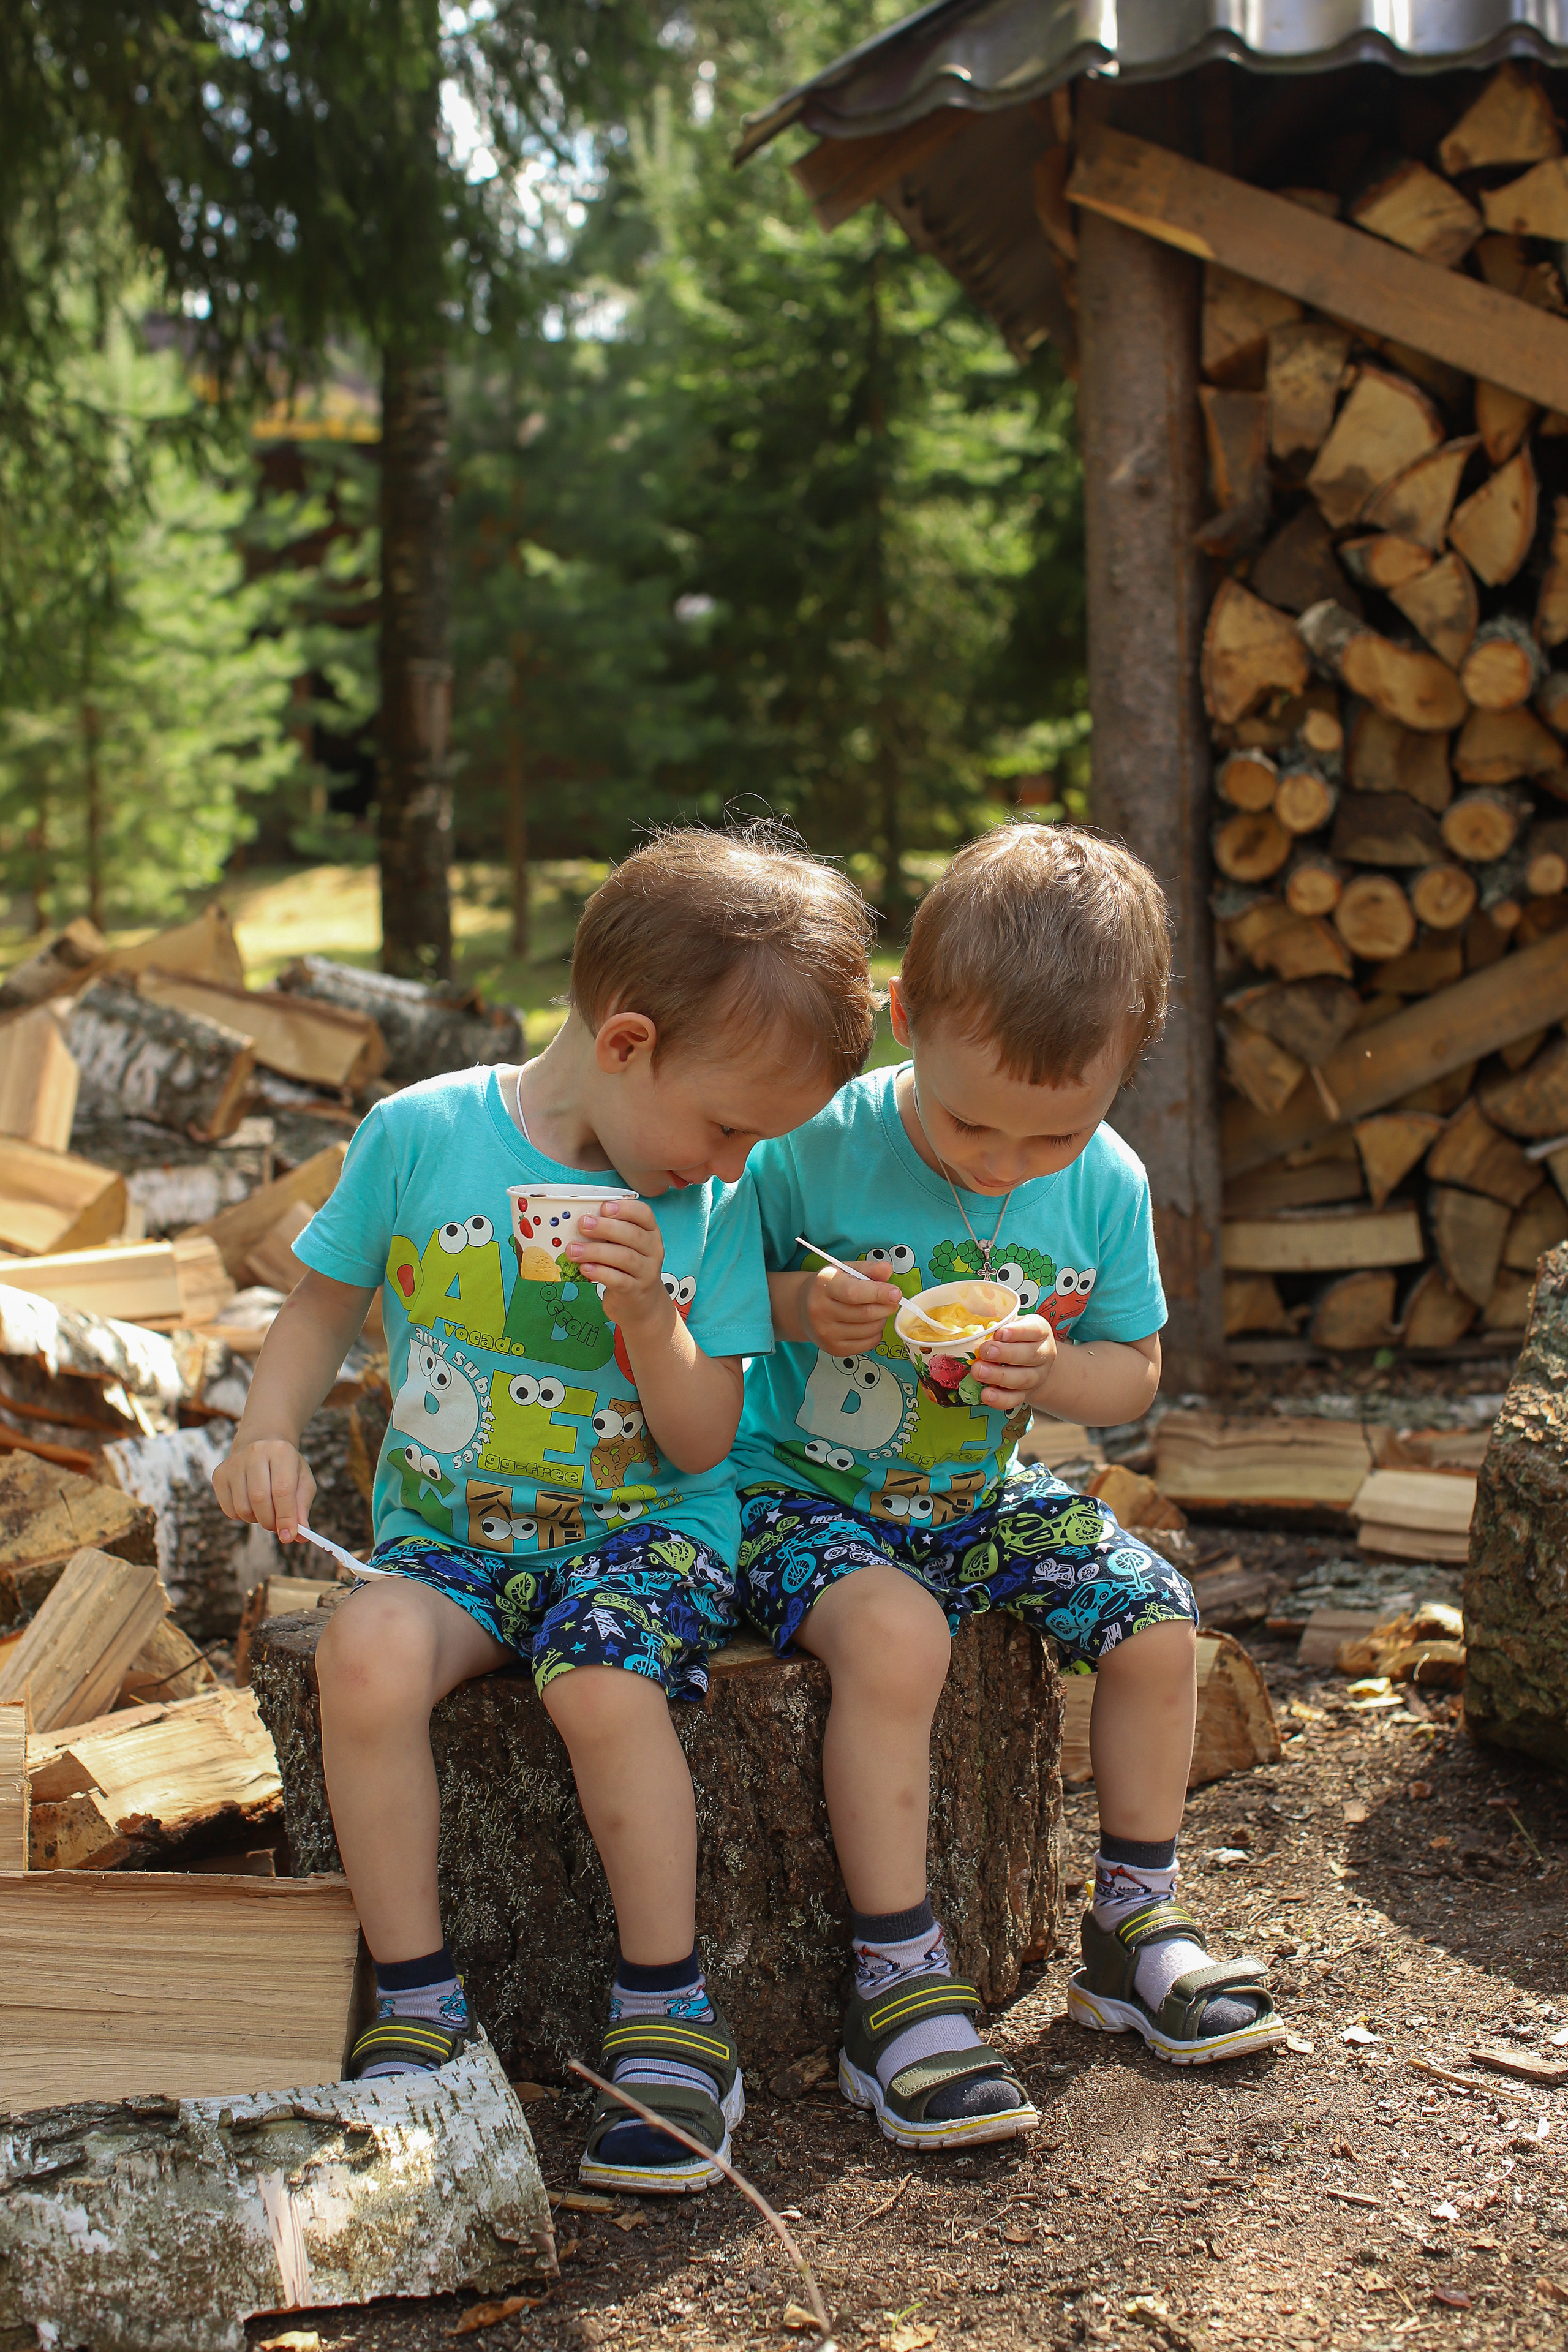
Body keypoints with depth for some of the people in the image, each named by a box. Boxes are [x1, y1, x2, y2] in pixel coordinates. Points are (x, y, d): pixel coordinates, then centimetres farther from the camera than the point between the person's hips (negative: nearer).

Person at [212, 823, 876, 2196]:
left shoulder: (716, 1207, -2)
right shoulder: (423, 1133, -6)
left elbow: (702, 1441, -3)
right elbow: (327, 1303, 9)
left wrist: (652, 1313, -20)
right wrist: (270, 1435, -7)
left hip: (644, 1529, 0)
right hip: (448, 1532, 1)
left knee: (604, 1682, -31)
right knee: (366, 1654, -29)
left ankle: (668, 2013, -11)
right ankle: (417, 2008, -13)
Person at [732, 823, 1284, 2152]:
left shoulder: (1106, 1189, -7)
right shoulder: (818, 1151, -19)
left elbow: (1136, 1373, 4)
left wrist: (1051, 1371, -19)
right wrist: (800, 1307, -26)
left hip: (982, 1497, 5)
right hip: (806, 1497, -5)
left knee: (1156, 1618, -7)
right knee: (896, 1633, -32)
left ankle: (1136, 1928, 14)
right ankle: (899, 1989, -20)